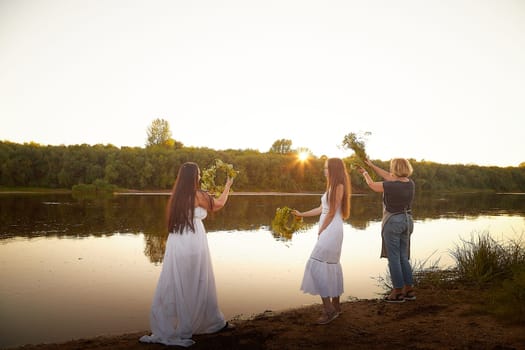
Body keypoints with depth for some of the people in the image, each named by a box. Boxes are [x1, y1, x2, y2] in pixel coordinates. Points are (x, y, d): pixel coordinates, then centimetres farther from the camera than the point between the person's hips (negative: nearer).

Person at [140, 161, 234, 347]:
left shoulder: (176, 196, 10)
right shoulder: (197, 195, -8)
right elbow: (218, 204, 9)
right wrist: (228, 185, 22)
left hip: (176, 245, 5)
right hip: (193, 246, -5)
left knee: (174, 286, 9)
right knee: (197, 286, 7)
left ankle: (165, 329, 12)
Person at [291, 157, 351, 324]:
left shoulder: (339, 186, -12)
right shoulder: (333, 186, 16)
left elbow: (332, 213, -14)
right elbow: (322, 209, 17)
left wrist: (320, 232, -10)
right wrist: (302, 214, 19)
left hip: (331, 230, -10)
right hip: (327, 230, 10)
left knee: (316, 265, -12)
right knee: (331, 266, 13)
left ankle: (329, 309, -9)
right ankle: (335, 305, 22)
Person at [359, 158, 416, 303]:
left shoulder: (390, 186, -18)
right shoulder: (410, 183, 3)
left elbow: (371, 184, -1)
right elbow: (388, 177, 14)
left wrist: (365, 173, 20)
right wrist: (372, 165, 21)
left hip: (392, 222, -7)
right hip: (407, 221, 7)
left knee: (393, 258, 1)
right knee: (403, 258, 15)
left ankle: (398, 292, 7)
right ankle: (409, 290, 17)